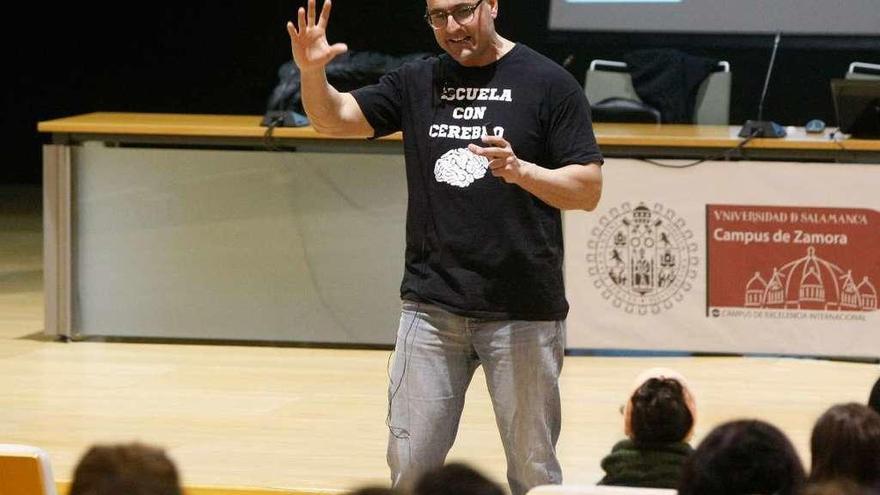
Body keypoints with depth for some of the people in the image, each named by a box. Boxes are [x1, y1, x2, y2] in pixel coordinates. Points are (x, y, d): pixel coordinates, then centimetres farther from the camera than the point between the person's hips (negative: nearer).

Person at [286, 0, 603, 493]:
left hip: (524, 310, -4)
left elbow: (588, 190, -5)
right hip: (432, 305, 4)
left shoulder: (548, 83, -4)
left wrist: (521, 171, -23)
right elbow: (336, 117, 5)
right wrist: (312, 72, -15)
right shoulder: (417, 83, 9)